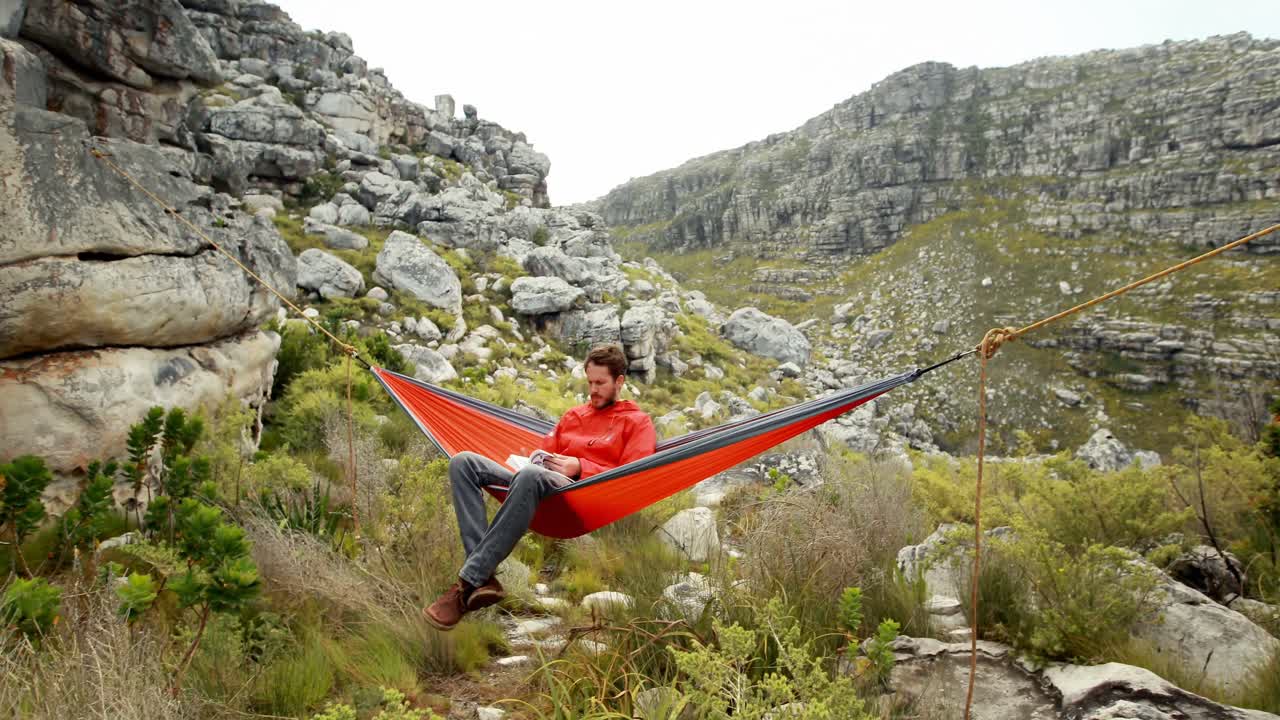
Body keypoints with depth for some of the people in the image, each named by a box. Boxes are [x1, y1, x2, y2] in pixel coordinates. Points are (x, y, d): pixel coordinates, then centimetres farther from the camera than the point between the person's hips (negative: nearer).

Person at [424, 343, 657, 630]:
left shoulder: (637, 422, 15)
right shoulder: (573, 415, 35)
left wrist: (579, 467, -7)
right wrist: (537, 458, 8)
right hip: (541, 486, 7)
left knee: (531, 475, -41)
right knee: (464, 462, -16)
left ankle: (467, 585, -40)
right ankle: (484, 579, -33)